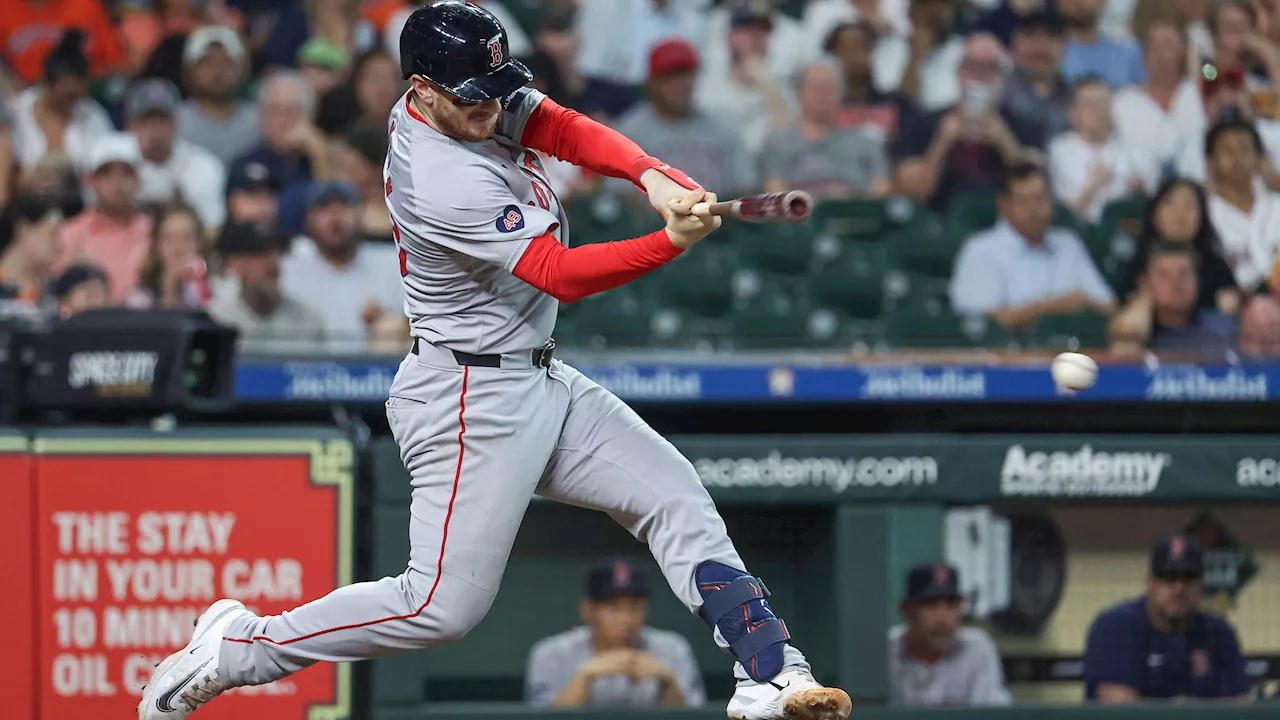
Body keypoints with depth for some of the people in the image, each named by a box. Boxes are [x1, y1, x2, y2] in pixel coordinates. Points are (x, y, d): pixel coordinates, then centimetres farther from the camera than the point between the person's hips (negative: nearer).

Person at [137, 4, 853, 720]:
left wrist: (654, 176, -25)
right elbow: (559, 274, -23)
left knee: (677, 496, 6)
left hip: (538, 380, 10)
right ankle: (235, 647, -2)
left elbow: (568, 130, -6)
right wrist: (672, 241, -33)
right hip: (473, 398, -10)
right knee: (446, 605, -12)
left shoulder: (479, 102, 0)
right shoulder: (445, 187, -26)